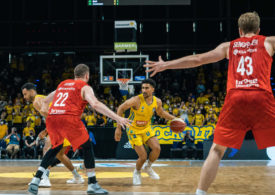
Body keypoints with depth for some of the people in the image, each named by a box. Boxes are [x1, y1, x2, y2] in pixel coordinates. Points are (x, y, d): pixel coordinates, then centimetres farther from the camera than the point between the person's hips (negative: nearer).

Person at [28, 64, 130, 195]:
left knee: (56, 148, 25)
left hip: (51, 118, 6)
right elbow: (95, 104, -8)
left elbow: (46, 100, 39)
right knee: (87, 147, 8)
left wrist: (44, 108, 61)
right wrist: (117, 118, -10)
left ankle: (35, 180, 16)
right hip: (69, 118, -6)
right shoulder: (85, 87, 10)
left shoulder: (63, 84, 28)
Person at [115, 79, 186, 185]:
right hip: (134, 130, -4)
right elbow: (121, 108, -15)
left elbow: (161, 113, 13)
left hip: (146, 128, 4)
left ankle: (148, 167, 13)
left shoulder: (157, 101, -10)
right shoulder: (136, 100, -26)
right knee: (143, 157, -10)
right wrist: (119, 127, -16)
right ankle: (137, 172, 23)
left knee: (157, 148, -17)